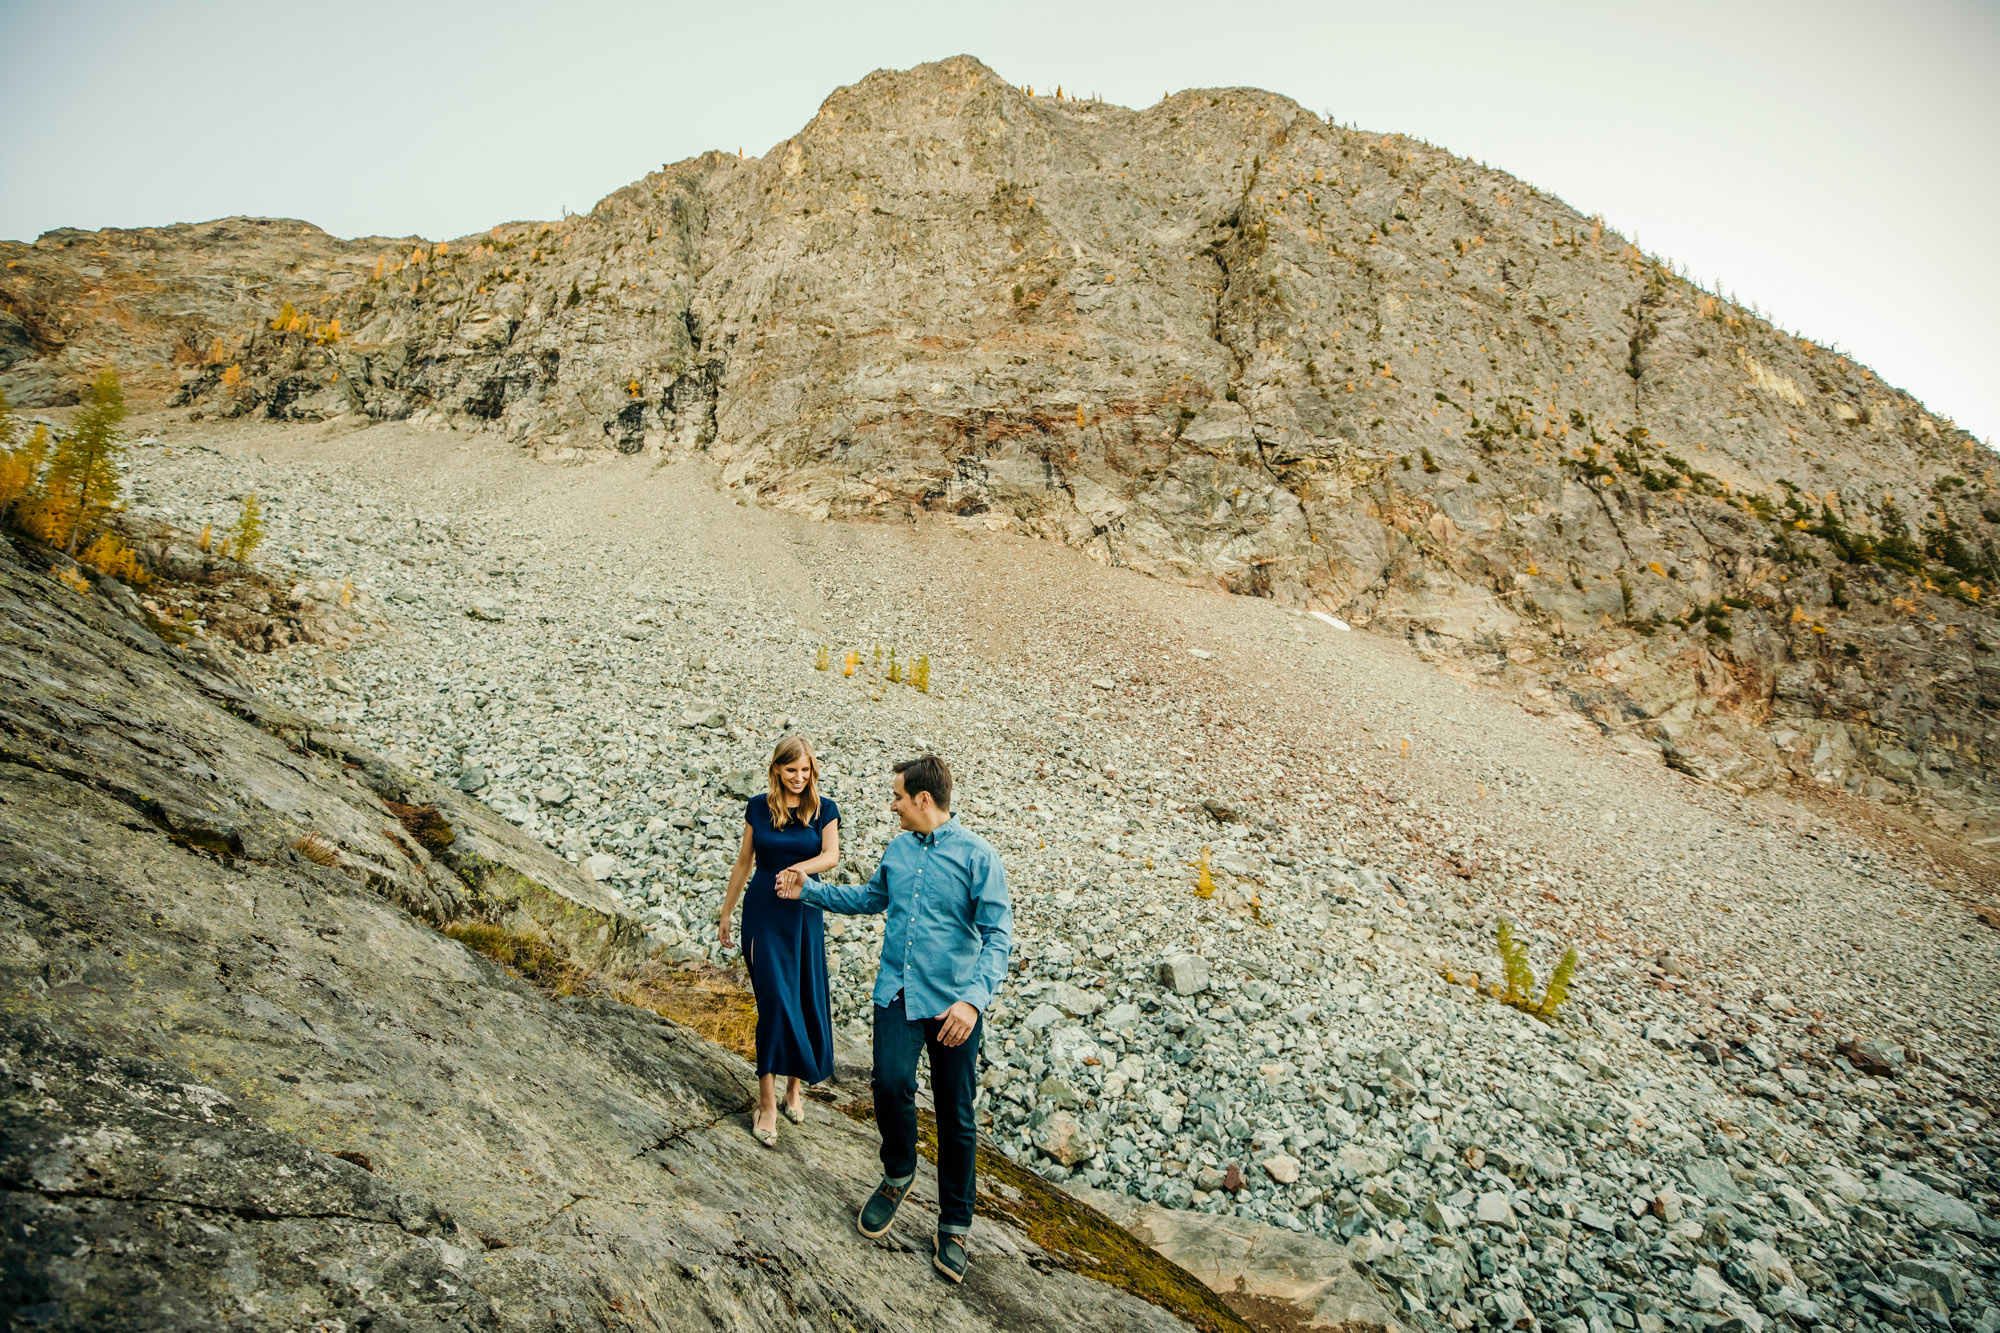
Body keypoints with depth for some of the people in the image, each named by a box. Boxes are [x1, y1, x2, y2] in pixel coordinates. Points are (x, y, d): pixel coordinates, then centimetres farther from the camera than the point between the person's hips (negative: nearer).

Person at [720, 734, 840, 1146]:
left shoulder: (824, 808, -2)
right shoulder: (758, 807, 1)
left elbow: (831, 855, -16)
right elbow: (744, 861, 9)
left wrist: (799, 868, -34)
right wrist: (726, 911, 12)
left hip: (805, 913, 1)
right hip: (763, 912, -1)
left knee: (805, 1002, 6)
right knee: (775, 999, -7)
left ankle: (793, 1088, 25)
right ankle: (767, 1104, 0)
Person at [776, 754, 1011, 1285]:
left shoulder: (977, 855, -11)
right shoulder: (898, 849, 8)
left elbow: (997, 933, -15)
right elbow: (870, 898, 27)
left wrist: (974, 999, -26)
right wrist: (810, 890, 24)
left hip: (952, 1001, -4)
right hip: (898, 993, 4)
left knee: (955, 1115, 5)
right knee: (891, 1083, -17)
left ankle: (954, 1224, 25)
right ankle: (898, 1175, 14)